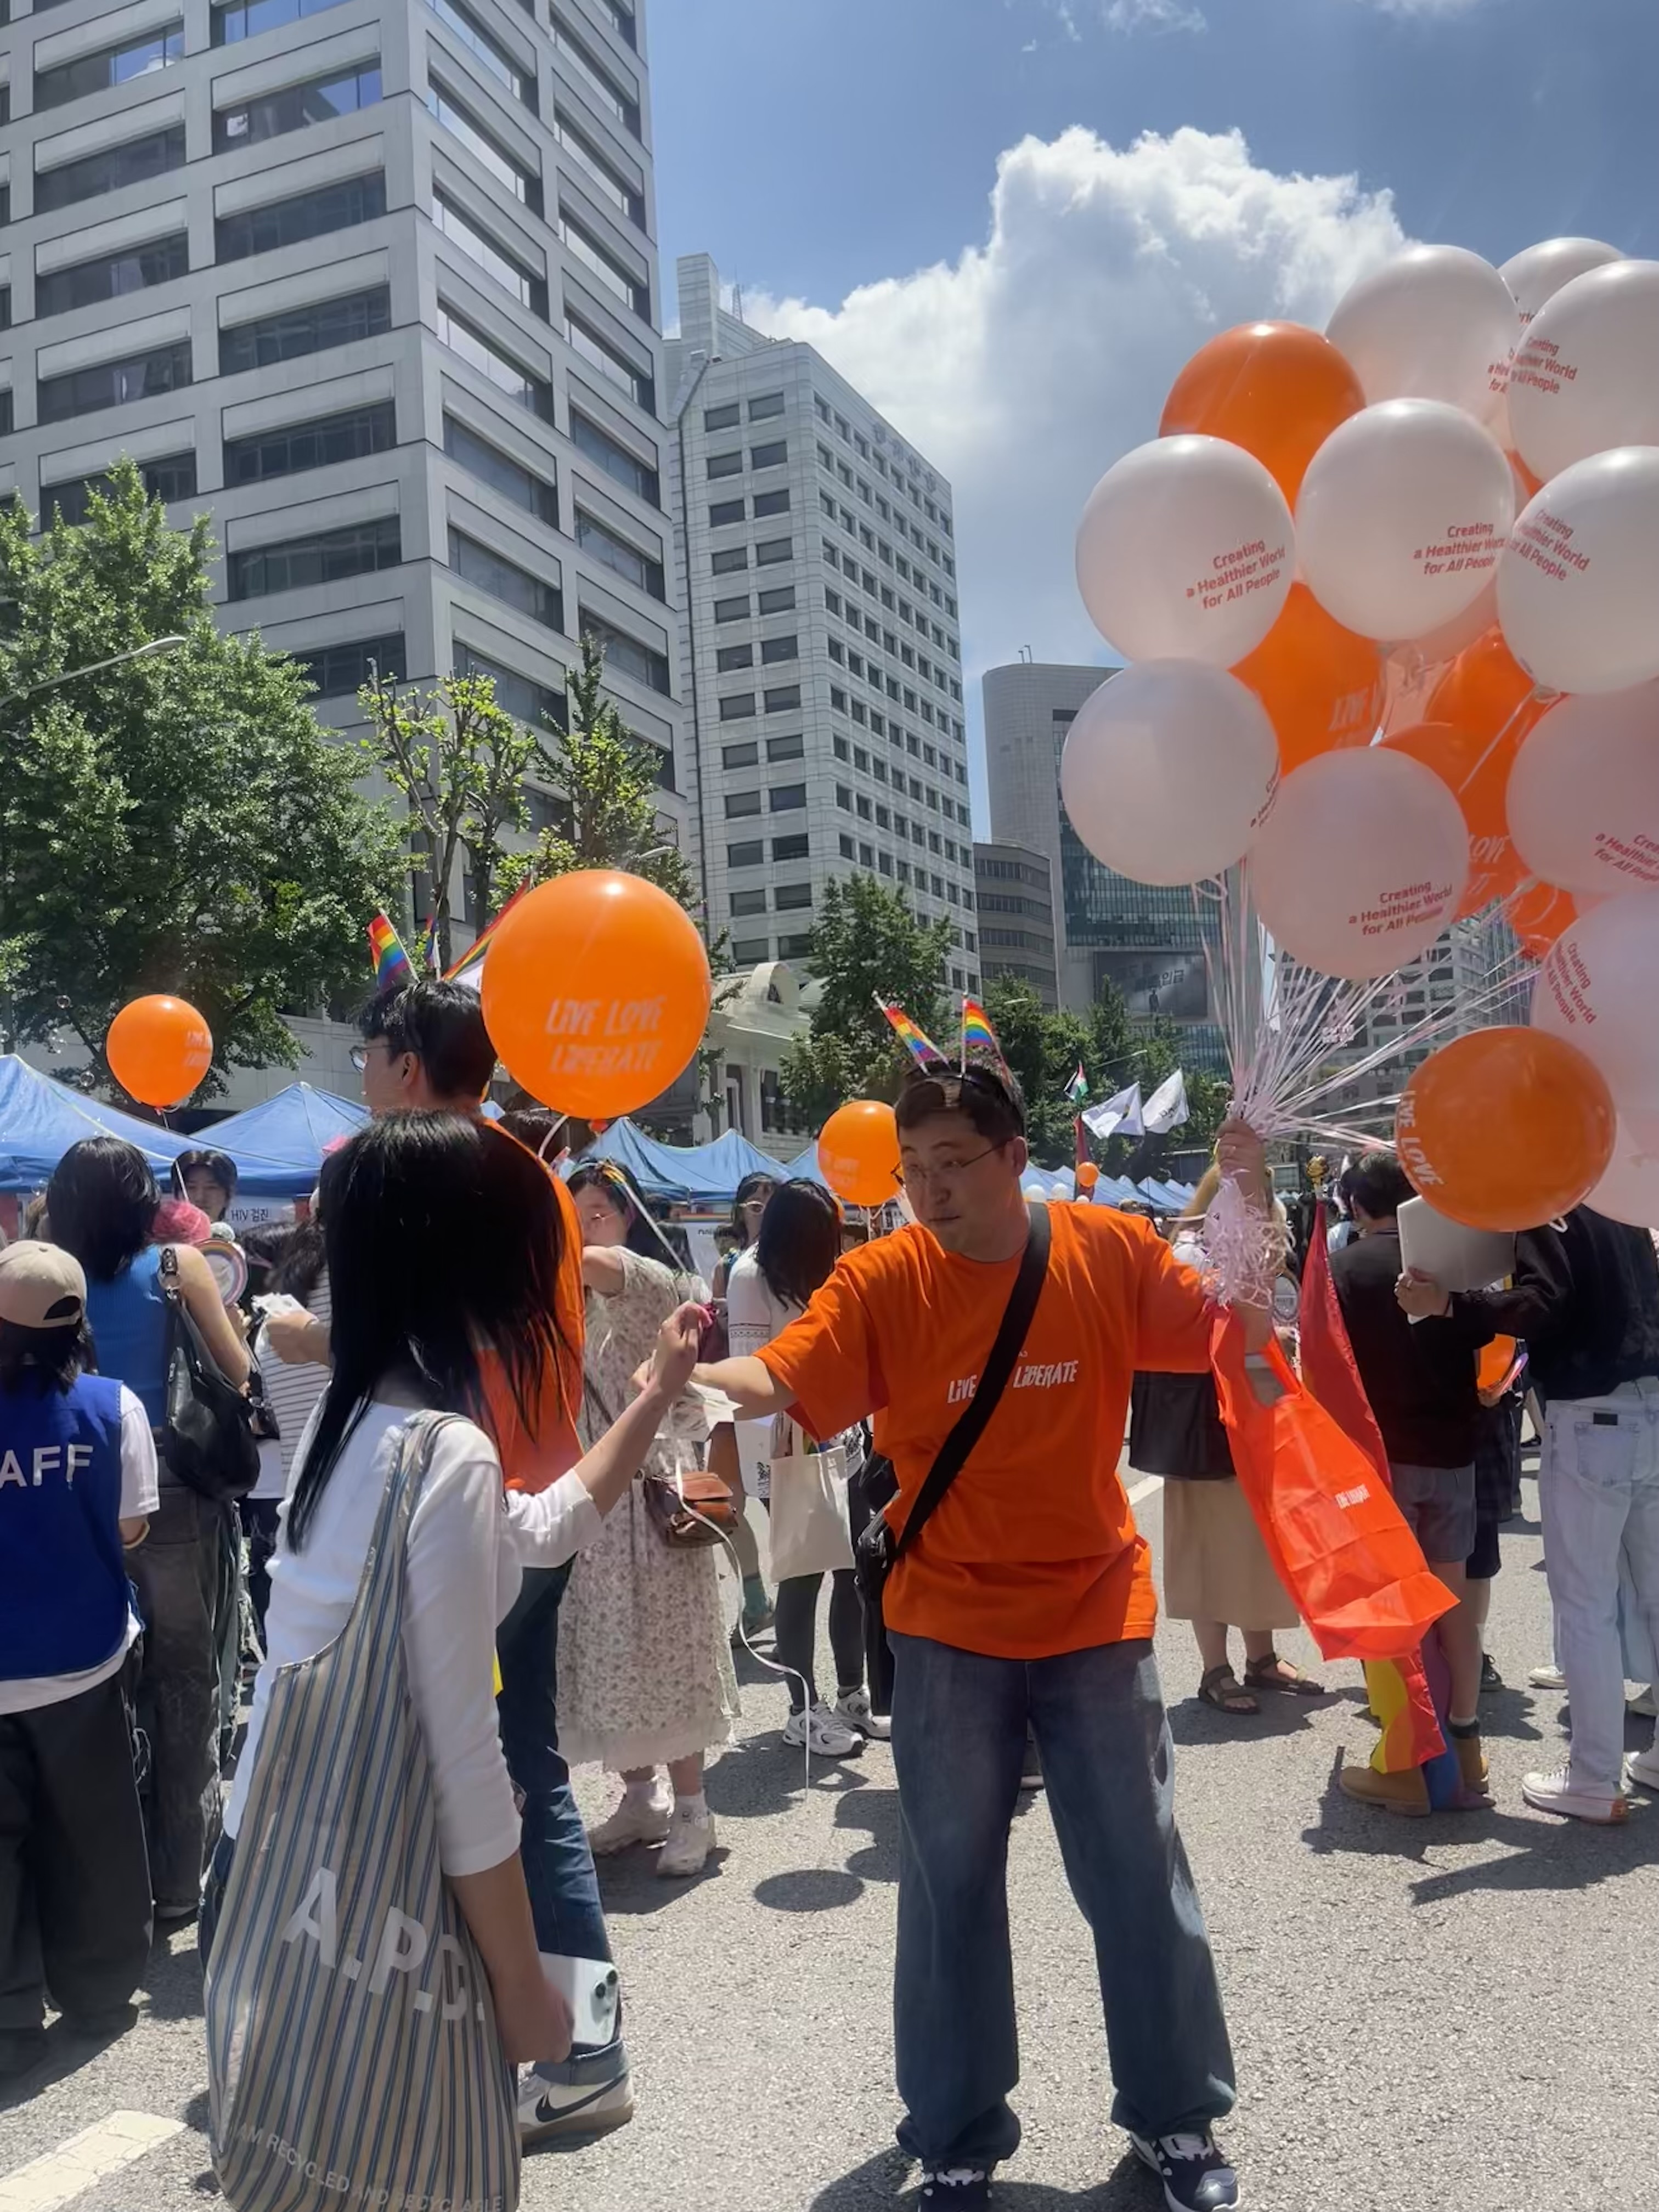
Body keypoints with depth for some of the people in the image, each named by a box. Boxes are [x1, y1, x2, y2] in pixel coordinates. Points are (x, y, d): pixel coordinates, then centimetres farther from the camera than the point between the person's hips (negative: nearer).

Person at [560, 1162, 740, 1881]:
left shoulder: (651, 1281, -8)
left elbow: (587, 1262, -30)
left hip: (646, 1487, -6)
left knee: (657, 1646, -3)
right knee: (606, 1650, 9)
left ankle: (690, 1809, 6)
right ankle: (640, 1797, 21)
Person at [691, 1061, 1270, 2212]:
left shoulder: (1110, 1250, -7)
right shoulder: (884, 1278, -12)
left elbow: (1245, 1337, -2)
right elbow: (780, 1377, -22)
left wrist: (1253, 1208, -15)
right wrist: (686, 1375, -41)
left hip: (1097, 1616, 1)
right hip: (950, 1631, 0)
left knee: (1141, 1876, 12)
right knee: (950, 1886, 10)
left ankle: (1178, 2116, 35)